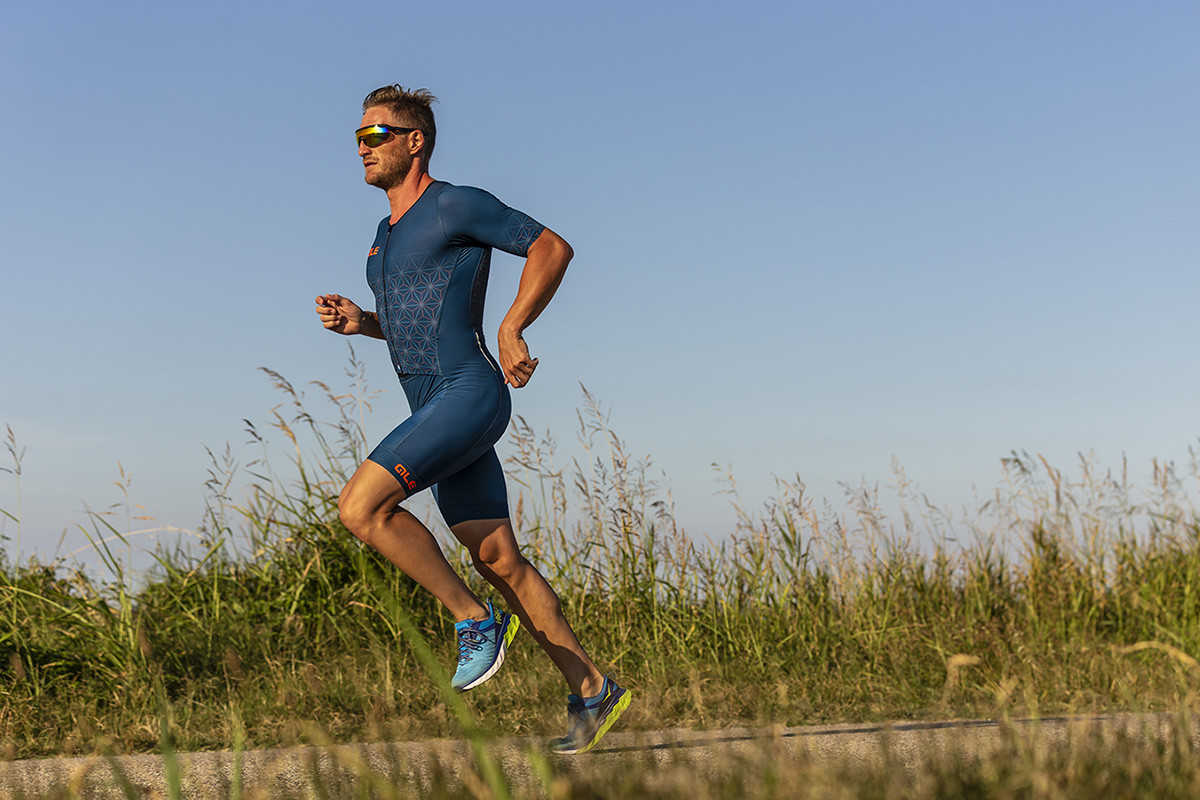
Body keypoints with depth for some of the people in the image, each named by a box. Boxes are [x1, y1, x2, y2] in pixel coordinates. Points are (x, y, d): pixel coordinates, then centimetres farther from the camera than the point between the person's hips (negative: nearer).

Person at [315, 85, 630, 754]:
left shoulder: (457, 206, -5)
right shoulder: (388, 233, 21)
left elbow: (552, 247, -9)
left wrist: (512, 329, -16)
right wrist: (361, 322, 12)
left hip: (470, 393, -9)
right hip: (434, 406, 9)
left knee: (361, 506, -20)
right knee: (498, 559, 7)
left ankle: (478, 620, -8)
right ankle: (592, 690, 13)